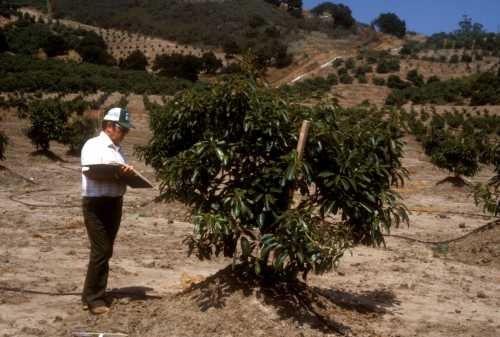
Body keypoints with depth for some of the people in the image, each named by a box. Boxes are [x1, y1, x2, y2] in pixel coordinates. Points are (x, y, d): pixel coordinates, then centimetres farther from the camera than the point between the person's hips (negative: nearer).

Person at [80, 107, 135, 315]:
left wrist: (127, 174, -1)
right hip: (97, 203, -8)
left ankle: (92, 295, 23)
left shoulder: (117, 149, 18)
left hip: (115, 203, 8)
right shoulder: (93, 145, -7)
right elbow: (90, 172, -19)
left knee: (106, 251, 12)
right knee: (100, 251, -9)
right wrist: (117, 175, -25)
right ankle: (93, 298, 0)